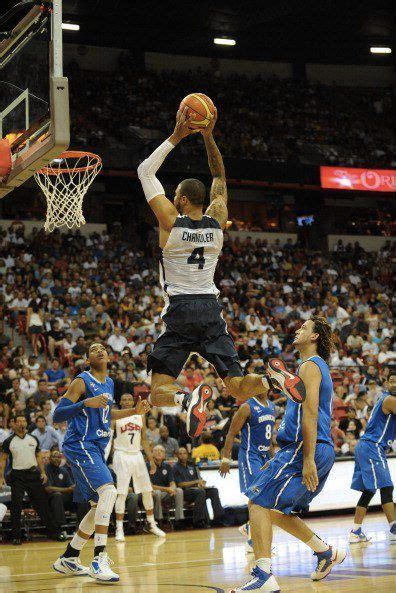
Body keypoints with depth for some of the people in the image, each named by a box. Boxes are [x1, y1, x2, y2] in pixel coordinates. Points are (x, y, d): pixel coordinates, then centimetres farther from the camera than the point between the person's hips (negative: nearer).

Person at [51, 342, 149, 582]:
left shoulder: (109, 383, 14)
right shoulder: (82, 381, -11)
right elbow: (57, 415, -17)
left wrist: (134, 411, 19)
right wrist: (86, 402, -29)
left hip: (97, 449, 10)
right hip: (80, 446, -10)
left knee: (100, 505, 13)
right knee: (109, 491, -26)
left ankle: (68, 559, 25)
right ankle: (99, 560, -29)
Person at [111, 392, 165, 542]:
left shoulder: (140, 417, 11)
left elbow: (144, 440, 14)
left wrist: (151, 460, 9)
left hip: (137, 455, 5)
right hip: (122, 455, -4)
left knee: (147, 491, 6)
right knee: (122, 493, -9)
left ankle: (152, 525, 18)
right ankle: (119, 528, -4)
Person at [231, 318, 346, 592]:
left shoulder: (309, 366, -8)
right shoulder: (319, 366, 23)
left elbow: (310, 414, -18)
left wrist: (308, 460, -24)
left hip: (304, 448, -10)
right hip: (322, 451, 10)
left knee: (259, 502, -14)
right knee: (275, 510, 18)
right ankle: (327, 552, 23)